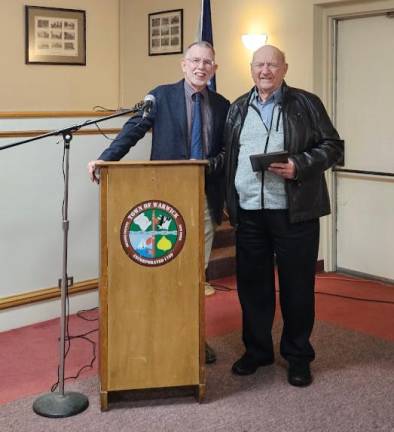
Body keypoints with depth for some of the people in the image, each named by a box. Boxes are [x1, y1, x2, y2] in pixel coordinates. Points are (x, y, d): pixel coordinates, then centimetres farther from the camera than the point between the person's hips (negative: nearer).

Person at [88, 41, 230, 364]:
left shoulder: (222, 106, 9)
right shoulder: (161, 96, 1)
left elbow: (227, 152, 9)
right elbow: (133, 130, -6)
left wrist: (210, 164, -12)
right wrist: (106, 159, -18)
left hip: (206, 196, 3)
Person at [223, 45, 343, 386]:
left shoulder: (307, 104, 3)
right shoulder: (238, 109, 14)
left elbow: (333, 146, 0)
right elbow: (229, 158, 15)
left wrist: (299, 166, -16)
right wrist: (228, 203, 6)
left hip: (294, 211, -3)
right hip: (248, 212, 4)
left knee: (297, 285, 5)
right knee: (252, 284, 10)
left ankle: (298, 356, 19)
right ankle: (256, 350, 26)